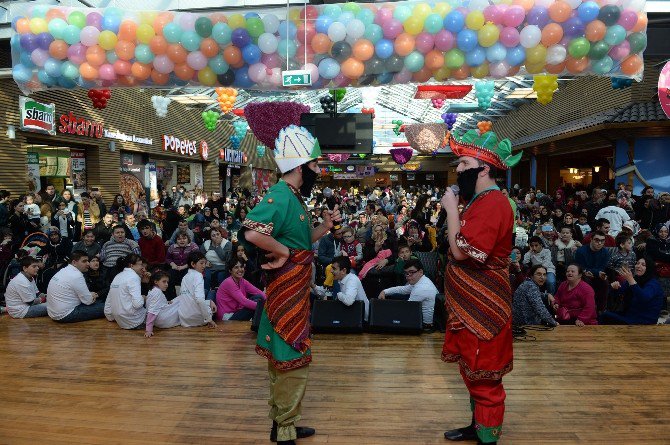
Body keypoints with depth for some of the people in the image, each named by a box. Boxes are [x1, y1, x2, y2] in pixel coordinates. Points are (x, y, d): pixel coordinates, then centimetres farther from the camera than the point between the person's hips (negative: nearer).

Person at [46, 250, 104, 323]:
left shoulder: (63, 271, 9)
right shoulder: (77, 276, -20)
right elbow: (88, 301, -14)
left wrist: (90, 295, 8)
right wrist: (92, 296, 7)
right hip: (66, 316, -10)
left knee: (98, 303, 18)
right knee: (103, 307, -15)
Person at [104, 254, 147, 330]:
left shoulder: (117, 276, 11)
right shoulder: (133, 277, -15)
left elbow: (108, 301, 16)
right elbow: (137, 303, -24)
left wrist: (110, 317, 28)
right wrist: (143, 298, -3)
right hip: (132, 321, -8)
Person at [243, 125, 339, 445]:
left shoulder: (293, 197, 11)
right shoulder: (280, 196, -20)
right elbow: (252, 232, -35)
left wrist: (324, 226, 4)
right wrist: (282, 252, -23)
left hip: (295, 291, 10)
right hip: (286, 291, -10)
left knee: (283, 359, 19)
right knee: (293, 361, 1)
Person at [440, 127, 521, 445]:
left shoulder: (493, 204, -21)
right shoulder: (479, 200, 12)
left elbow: (461, 250, -28)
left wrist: (451, 207, -20)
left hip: (483, 310, -10)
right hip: (469, 307, 10)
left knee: (484, 377, 4)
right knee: (473, 372, 22)